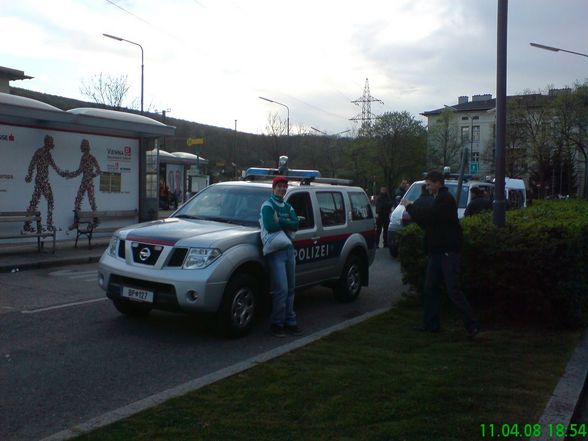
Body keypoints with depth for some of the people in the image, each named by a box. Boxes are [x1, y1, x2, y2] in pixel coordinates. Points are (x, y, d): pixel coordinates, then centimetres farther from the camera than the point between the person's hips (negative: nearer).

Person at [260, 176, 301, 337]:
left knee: (290, 288, 11)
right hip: (275, 250, -7)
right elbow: (270, 226, -20)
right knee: (281, 289, -12)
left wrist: (280, 221, -13)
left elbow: (296, 225, 0)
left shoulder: (288, 207, 17)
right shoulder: (268, 206, -3)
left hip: (289, 249, 7)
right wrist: (287, 224, -6)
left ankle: (290, 321, 19)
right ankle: (277, 324, 0)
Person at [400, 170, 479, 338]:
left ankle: (472, 325, 0)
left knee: (453, 290, -9)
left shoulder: (445, 199, -13)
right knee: (431, 288, 10)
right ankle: (431, 324, 17)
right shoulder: (439, 198, 19)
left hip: (447, 251, -10)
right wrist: (412, 208, 8)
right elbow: (428, 222, 21)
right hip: (437, 251, 10)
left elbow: (428, 215, -23)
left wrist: (409, 206, -9)